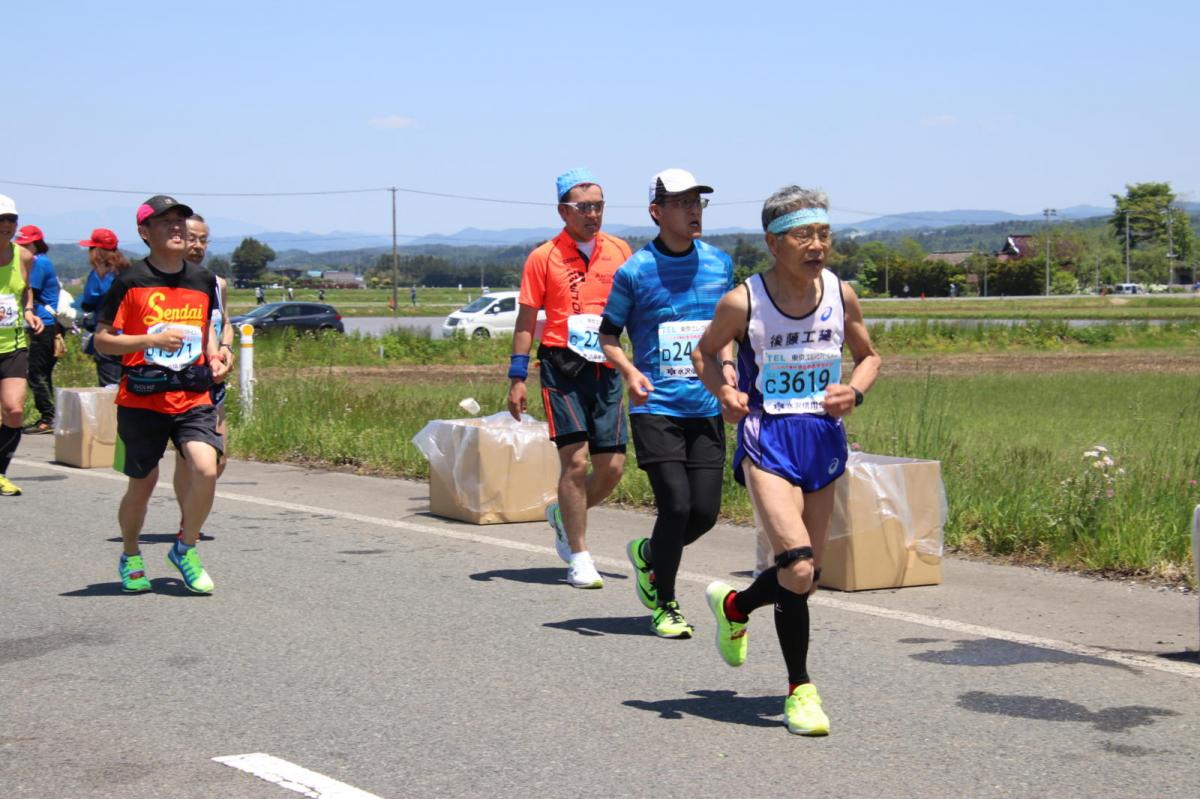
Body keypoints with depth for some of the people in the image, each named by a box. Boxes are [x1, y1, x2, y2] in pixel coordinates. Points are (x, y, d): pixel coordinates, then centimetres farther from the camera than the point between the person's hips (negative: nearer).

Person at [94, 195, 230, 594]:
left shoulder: (204, 280, 8)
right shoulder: (130, 281, -5)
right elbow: (101, 340, -5)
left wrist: (215, 358, 3)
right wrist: (152, 340, -17)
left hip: (193, 396, 3)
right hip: (141, 400, -3)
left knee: (206, 469, -18)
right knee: (142, 485, 8)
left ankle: (185, 549, 6)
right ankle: (130, 558, 35)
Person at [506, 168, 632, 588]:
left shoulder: (619, 251, 9)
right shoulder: (543, 257, 0)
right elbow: (526, 320, 3)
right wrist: (517, 377, -3)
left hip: (606, 368, 4)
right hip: (561, 365, -4)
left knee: (612, 466, 2)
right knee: (575, 460, -10)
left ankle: (563, 513, 31)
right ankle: (578, 558, 2)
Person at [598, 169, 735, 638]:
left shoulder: (720, 264, 8)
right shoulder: (635, 271, -5)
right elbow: (608, 334, 4)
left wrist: (726, 364, 4)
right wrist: (629, 371, -14)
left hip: (707, 408, 4)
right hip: (655, 409, -4)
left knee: (705, 511, 0)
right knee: (675, 505, -11)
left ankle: (648, 555, 31)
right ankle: (665, 606, 9)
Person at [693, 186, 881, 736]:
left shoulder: (841, 295, -1)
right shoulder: (743, 302, -10)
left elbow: (868, 356, 15)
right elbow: (705, 353, 8)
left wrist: (855, 391, -6)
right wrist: (724, 392, -11)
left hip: (824, 440, 4)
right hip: (767, 441, -4)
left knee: (804, 579, 10)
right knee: (797, 569, -19)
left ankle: (734, 606, 42)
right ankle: (800, 689, 2)